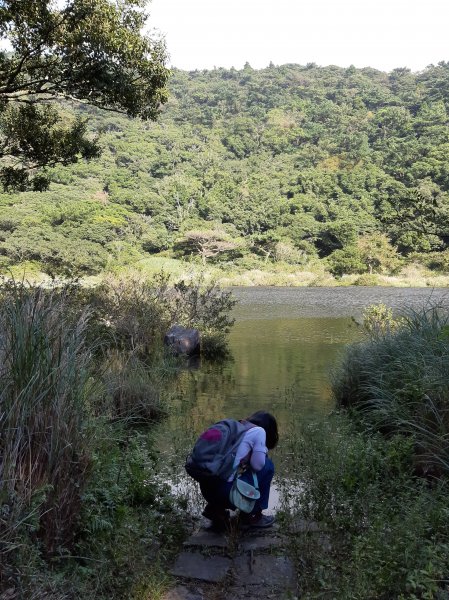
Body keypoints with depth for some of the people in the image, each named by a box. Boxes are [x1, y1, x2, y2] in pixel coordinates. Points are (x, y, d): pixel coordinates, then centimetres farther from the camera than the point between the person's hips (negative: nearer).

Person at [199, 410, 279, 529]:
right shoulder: (259, 431, 0)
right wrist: (264, 450, 14)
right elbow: (257, 465, -1)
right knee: (268, 465, 11)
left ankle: (216, 508, 17)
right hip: (225, 490, -8)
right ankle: (252, 515, 15)